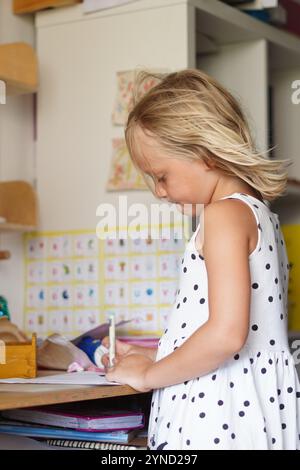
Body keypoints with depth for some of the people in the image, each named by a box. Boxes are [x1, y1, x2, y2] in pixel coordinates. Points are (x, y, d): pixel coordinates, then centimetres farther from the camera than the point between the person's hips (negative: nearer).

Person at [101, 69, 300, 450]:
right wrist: (154, 358, 19)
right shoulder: (258, 213, 17)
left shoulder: (224, 214, -12)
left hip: (218, 419, -9)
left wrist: (150, 374, -10)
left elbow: (226, 334, -23)